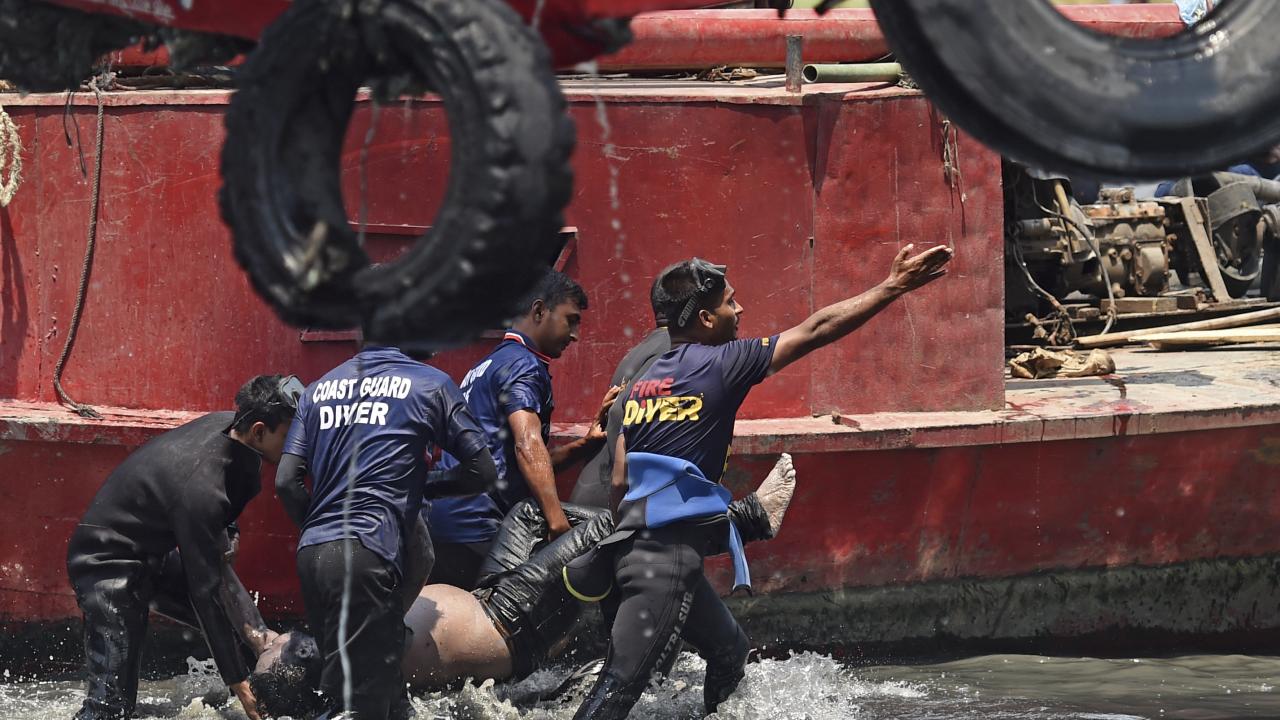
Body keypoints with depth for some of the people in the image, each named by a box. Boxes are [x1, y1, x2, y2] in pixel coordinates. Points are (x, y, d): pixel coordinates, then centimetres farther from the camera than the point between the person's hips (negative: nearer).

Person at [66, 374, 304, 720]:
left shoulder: (227, 425, -10)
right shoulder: (201, 487, -35)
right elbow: (206, 591, -30)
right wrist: (238, 682, -26)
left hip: (155, 555, 10)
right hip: (109, 564, -10)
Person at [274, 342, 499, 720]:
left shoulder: (319, 389, 20)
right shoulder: (430, 384, 6)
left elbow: (286, 482, 12)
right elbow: (483, 472, 8)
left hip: (311, 554, 6)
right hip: (367, 555, -6)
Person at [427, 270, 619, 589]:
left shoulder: (488, 365, 26)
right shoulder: (523, 365, -6)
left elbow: (527, 465, 25)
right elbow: (527, 447, -23)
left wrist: (587, 443, 11)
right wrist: (559, 522, -32)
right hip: (478, 528, -10)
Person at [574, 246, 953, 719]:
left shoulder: (645, 381, 16)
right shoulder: (717, 364, -5)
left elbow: (619, 481, 16)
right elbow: (815, 332, -4)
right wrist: (892, 288, 2)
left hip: (635, 543, 9)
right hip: (668, 553, -9)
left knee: (730, 654, 20)